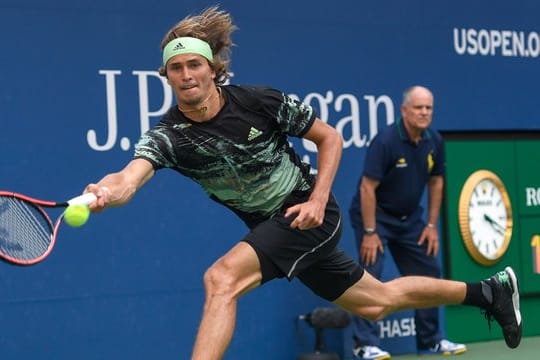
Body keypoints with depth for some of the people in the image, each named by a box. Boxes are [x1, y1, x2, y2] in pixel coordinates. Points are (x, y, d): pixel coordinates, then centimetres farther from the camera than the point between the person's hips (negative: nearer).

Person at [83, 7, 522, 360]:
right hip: (268, 226, 5)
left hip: (307, 213, -5)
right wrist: (106, 191, -60)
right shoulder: (167, 135, -15)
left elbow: (330, 136, -5)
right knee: (376, 300, 19)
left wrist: (318, 200, -17)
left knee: (221, 278, -27)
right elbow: (131, 176, -36)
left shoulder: (262, 102, -19)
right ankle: (489, 291, 39)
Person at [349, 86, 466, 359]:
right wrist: (370, 233, -24)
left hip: (409, 218, 7)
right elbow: (367, 187, -23)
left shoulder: (434, 141, -5)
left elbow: (436, 182, 7)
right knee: (370, 274, -16)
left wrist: (432, 225, 3)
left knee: (428, 273, 6)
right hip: (374, 214, -7)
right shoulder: (385, 141, -24)